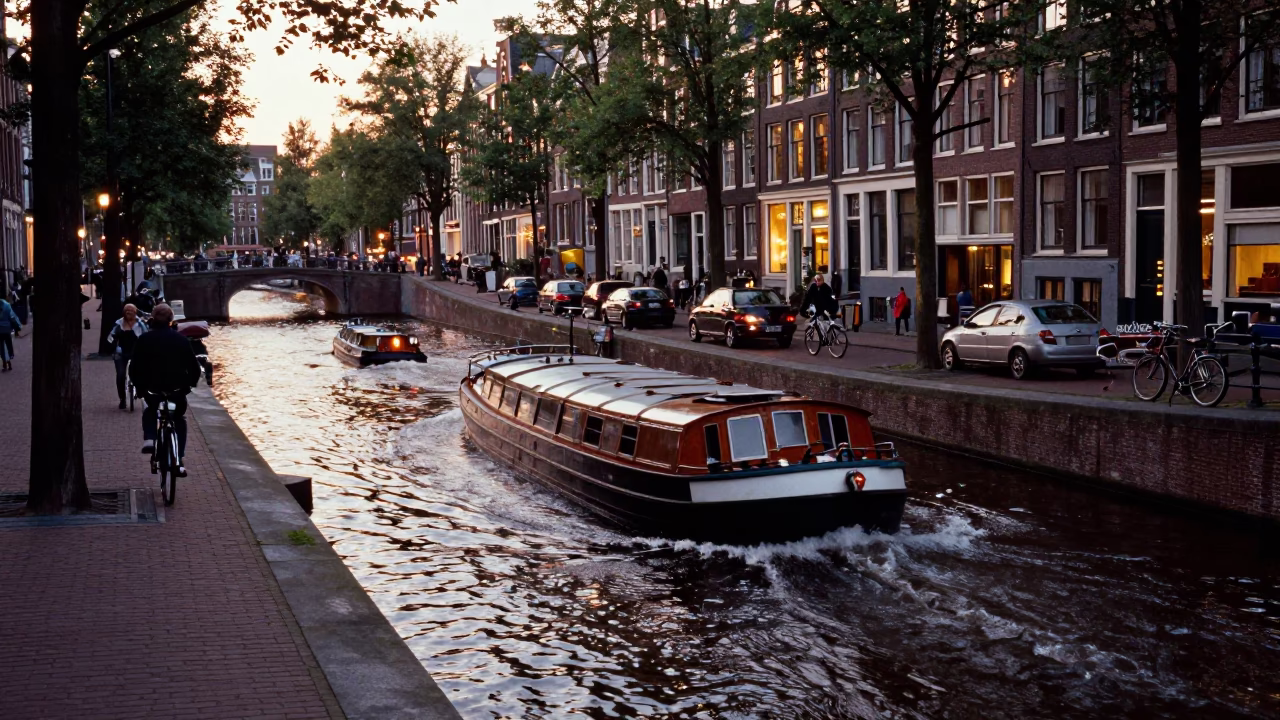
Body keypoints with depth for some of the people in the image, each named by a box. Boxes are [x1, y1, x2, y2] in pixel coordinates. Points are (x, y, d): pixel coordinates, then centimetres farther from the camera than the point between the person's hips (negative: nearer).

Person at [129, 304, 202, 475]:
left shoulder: (144, 340, 1)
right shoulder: (181, 340, 2)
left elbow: (134, 369, 0)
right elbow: (194, 367, 3)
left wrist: (139, 386, 15)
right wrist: (189, 384, 19)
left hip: (152, 389, 0)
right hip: (177, 389, 0)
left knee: (150, 411, 32)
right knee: (179, 418, 23)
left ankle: (149, 439, 4)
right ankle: (178, 461, 10)